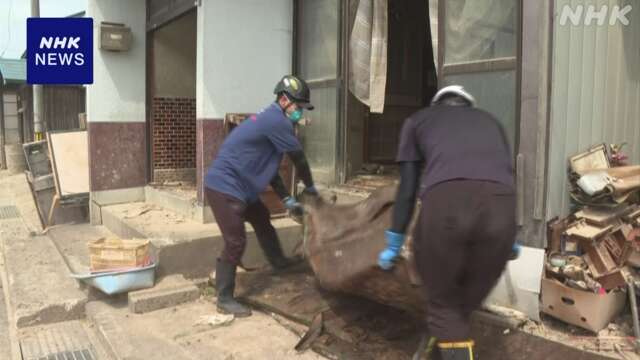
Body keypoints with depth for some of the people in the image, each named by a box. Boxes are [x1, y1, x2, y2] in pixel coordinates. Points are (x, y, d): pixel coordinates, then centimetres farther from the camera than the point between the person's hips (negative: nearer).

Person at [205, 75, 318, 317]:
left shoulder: (270, 120, 15)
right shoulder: (277, 121, -17)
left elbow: (269, 168, 18)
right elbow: (298, 158, -10)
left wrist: (287, 200, 16)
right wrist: (310, 187, 8)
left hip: (238, 186, 11)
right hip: (224, 187, -11)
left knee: (262, 220, 24)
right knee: (236, 242, -7)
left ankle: (279, 263, 44)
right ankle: (224, 300, 6)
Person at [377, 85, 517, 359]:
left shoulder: (418, 120, 31)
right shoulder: (489, 121, 38)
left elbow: (407, 188, 26)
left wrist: (394, 243, 34)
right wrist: (511, 240, 50)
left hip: (445, 199, -3)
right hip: (500, 203, 3)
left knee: (443, 307, 14)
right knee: (464, 305, 20)